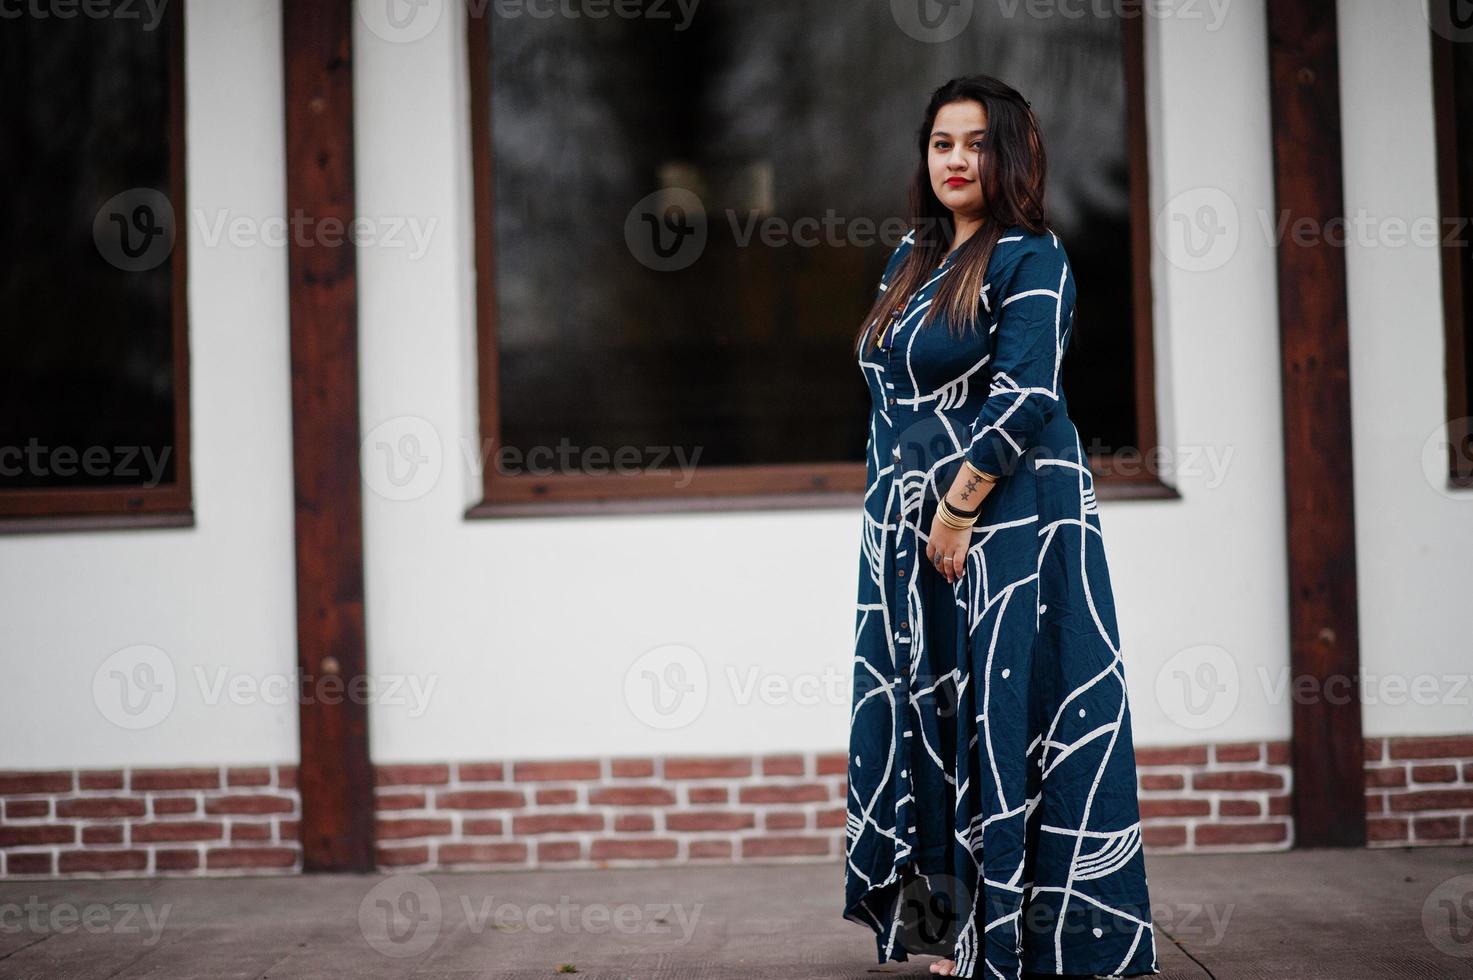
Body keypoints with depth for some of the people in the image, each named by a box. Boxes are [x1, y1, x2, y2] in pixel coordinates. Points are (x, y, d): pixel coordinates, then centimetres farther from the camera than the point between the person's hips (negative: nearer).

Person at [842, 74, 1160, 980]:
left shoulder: (1032, 260, -8)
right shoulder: (913, 259, 15)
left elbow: (1022, 399, -16)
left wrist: (958, 511, -16)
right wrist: (895, 516, 11)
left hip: (1008, 524, -8)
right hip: (912, 529, 8)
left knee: (1007, 717, -5)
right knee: (926, 715, 8)